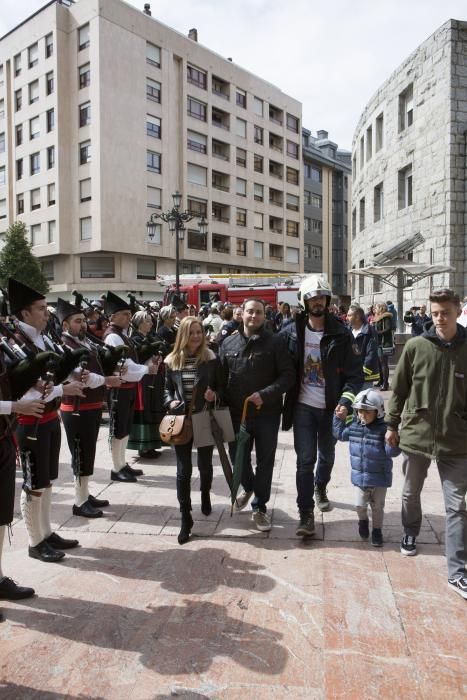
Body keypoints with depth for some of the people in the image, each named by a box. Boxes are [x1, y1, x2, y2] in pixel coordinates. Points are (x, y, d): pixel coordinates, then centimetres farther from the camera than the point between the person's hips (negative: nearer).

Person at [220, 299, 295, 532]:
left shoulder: (275, 342, -7)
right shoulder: (229, 343, 3)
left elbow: (288, 375, -12)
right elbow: (221, 376, 7)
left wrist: (265, 394, -23)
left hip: (267, 413, -3)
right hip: (237, 412, 3)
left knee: (265, 461, 8)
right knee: (238, 457, 14)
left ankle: (260, 507, 25)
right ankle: (248, 488, 46)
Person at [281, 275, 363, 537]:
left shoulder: (341, 334, -8)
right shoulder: (292, 332, -4)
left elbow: (355, 373, -8)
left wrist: (345, 402, -20)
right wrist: (286, 400, -4)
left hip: (330, 407, 1)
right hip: (303, 406, 0)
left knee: (327, 455, 19)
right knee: (305, 459, -1)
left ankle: (320, 488, 48)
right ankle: (306, 514, 7)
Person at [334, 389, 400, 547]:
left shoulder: (383, 430, -19)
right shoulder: (354, 427, -4)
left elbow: (392, 452, -21)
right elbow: (340, 434, 15)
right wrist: (338, 418, 7)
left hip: (379, 478, -3)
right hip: (359, 476, 3)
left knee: (377, 506, 13)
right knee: (360, 505, 10)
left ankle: (377, 529, 34)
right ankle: (363, 521, 41)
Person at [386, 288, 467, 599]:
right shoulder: (415, 346, -6)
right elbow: (399, 389, 2)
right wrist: (392, 425, 4)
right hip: (415, 434, 1)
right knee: (411, 494, 19)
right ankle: (410, 534, 46)